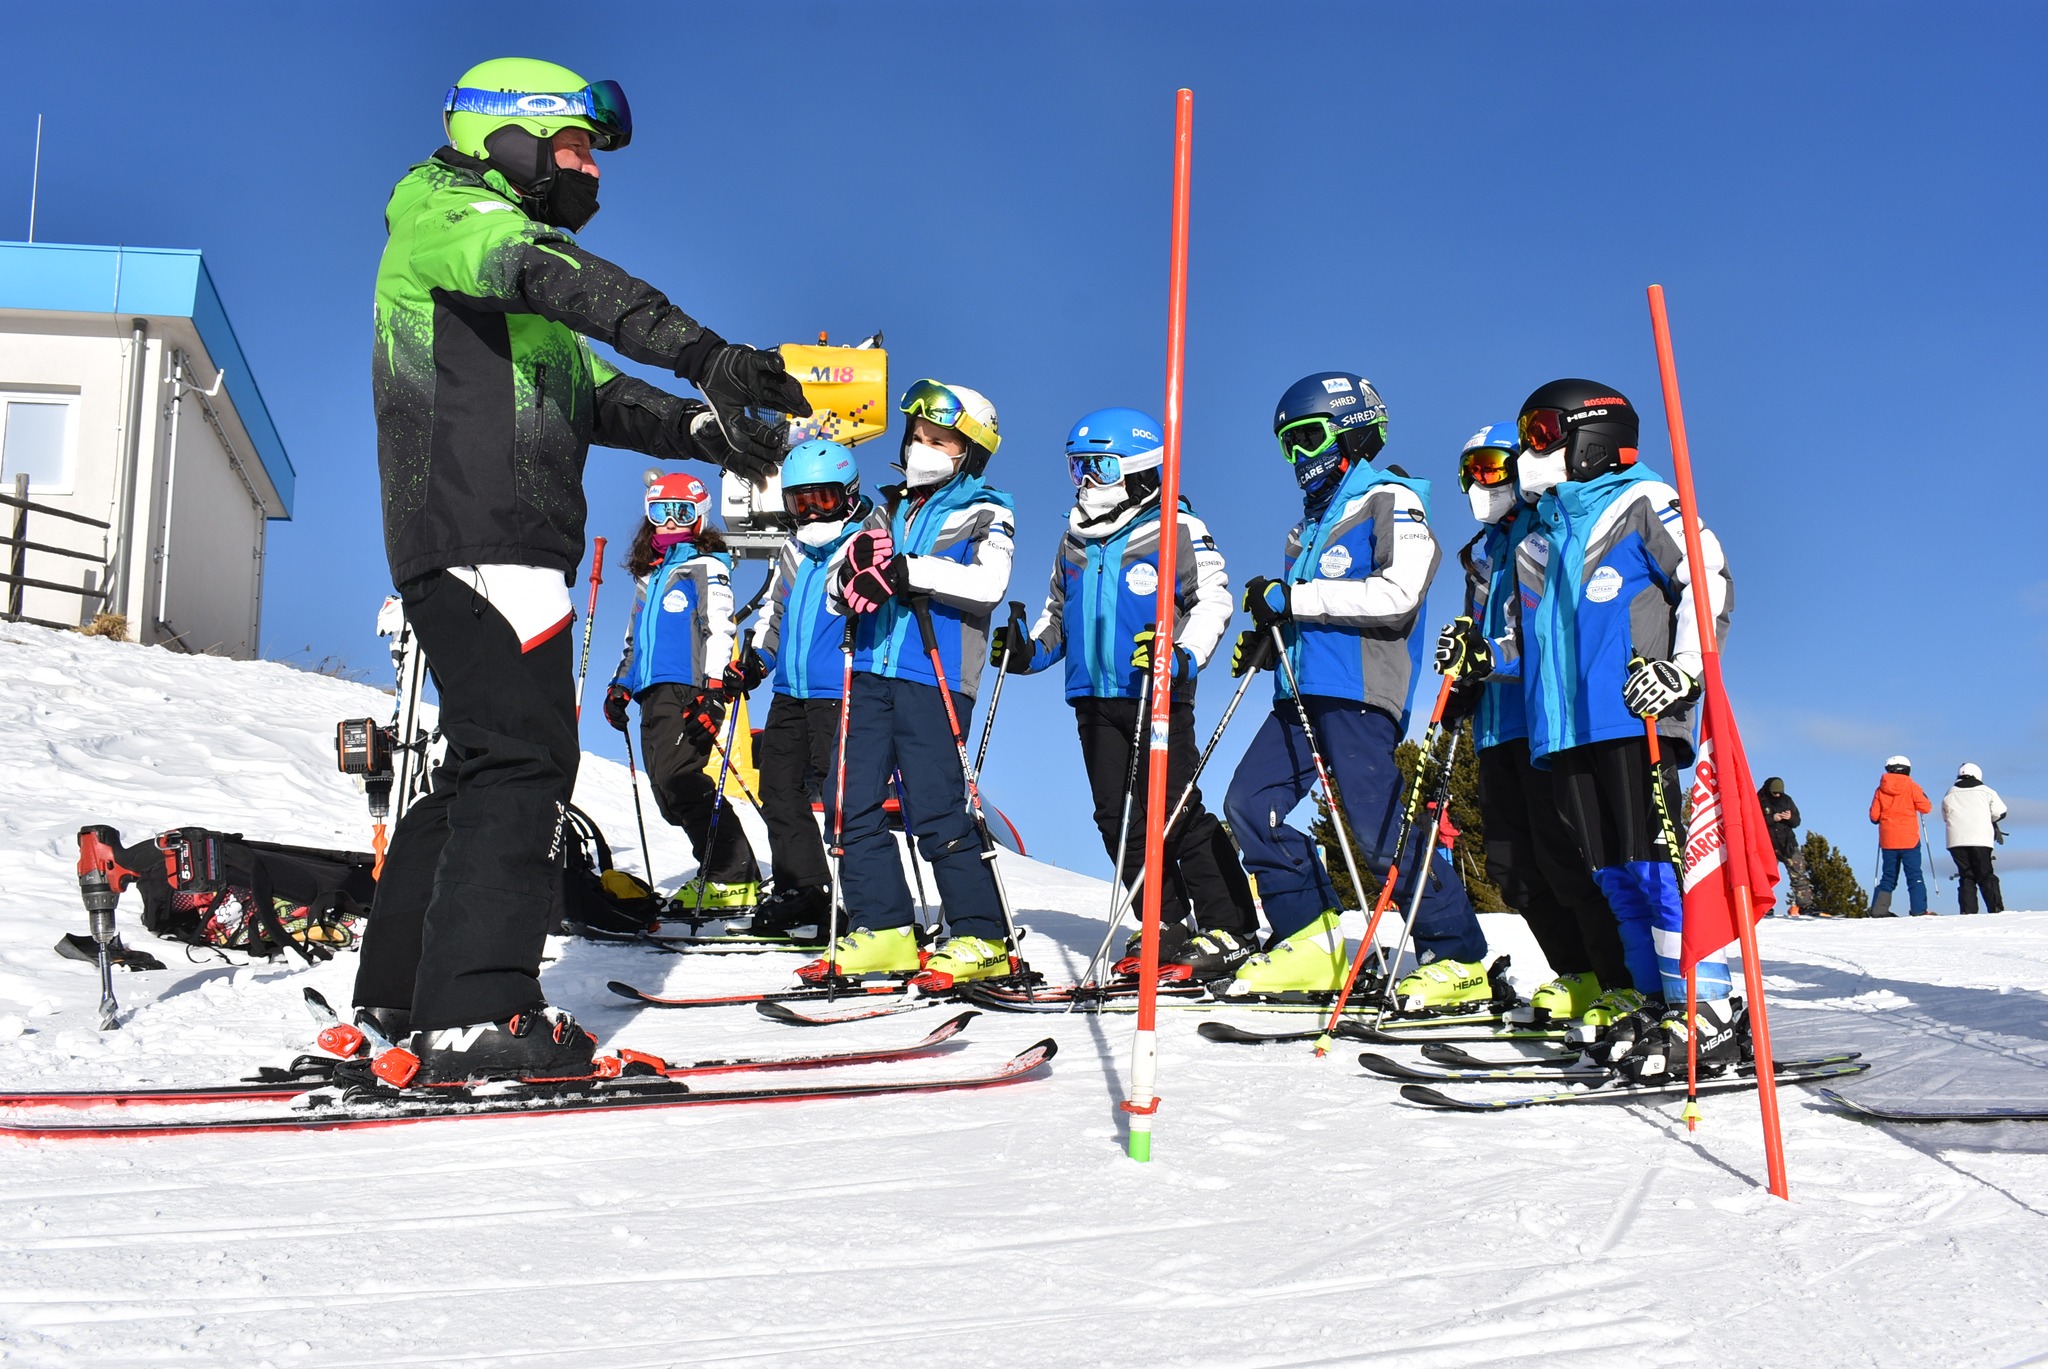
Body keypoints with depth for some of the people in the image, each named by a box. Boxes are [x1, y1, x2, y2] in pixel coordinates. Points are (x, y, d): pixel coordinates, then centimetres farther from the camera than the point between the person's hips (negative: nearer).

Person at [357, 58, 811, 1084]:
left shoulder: (517, 308, 31)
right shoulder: (450, 214, 0)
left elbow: (597, 396, 21)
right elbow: (562, 279, -21)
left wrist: (703, 429, 3)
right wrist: (704, 354, -35)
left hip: (500, 547, 10)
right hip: (480, 537, -10)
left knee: (490, 763, 13)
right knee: (523, 757, -16)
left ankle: (401, 986, 19)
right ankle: (477, 1013, -18)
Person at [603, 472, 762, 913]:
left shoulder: (706, 567, 3)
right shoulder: (648, 575, 27)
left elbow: (719, 629, -9)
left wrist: (712, 689, -20)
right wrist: (620, 686, 28)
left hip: (689, 689, -8)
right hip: (654, 692, 8)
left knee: (677, 779, -20)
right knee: (668, 790, 0)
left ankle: (735, 879, -18)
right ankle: (720, 872, 4)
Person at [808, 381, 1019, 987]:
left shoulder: (985, 512, 3)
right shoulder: (890, 509, 20)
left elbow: (989, 583, -16)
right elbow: (840, 588, 15)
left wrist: (909, 572, -23)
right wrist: (853, 574, -9)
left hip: (934, 678, -6)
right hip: (872, 670, 7)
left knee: (934, 809, -10)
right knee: (853, 801, 3)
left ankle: (983, 939, 0)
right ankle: (883, 929, 12)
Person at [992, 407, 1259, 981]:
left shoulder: (1178, 532, -3)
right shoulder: (1075, 540, 18)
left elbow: (1212, 599, -10)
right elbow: (1058, 610, 27)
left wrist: (1183, 656, -26)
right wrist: (1029, 651, 9)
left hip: (1158, 696, -7)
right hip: (1093, 697, 7)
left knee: (1176, 813, -9)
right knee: (1118, 817, 6)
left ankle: (1228, 929, 1)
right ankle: (1167, 926, 16)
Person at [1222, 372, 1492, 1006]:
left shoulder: (1391, 501, -1)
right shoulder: (1317, 517, 26)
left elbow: (1397, 594, -17)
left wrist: (1289, 597, -17)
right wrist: (1265, 638, 10)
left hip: (1358, 692, -9)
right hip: (1301, 693, 9)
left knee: (1380, 829, -12)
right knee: (1249, 804, -2)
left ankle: (1457, 959, 1)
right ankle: (1310, 941, 3)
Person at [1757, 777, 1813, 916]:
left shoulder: (1786, 800, 9)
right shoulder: (1759, 801, -3)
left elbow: (1797, 821, 12)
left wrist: (1790, 818, -11)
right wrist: (1772, 819, -22)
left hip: (1788, 843, 3)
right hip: (1768, 845, -3)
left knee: (1798, 874, -5)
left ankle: (1806, 904, -3)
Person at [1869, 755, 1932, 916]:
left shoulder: (1881, 789, 3)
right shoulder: (1911, 787, -4)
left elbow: (1874, 816, 2)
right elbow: (1926, 807, -4)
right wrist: (1922, 796, 15)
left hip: (1887, 841, 3)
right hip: (1909, 839, -3)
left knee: (1888, 876, 10)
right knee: (1914, 876, 0)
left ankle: (1879, 908, 2)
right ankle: (1918, 910, -7)